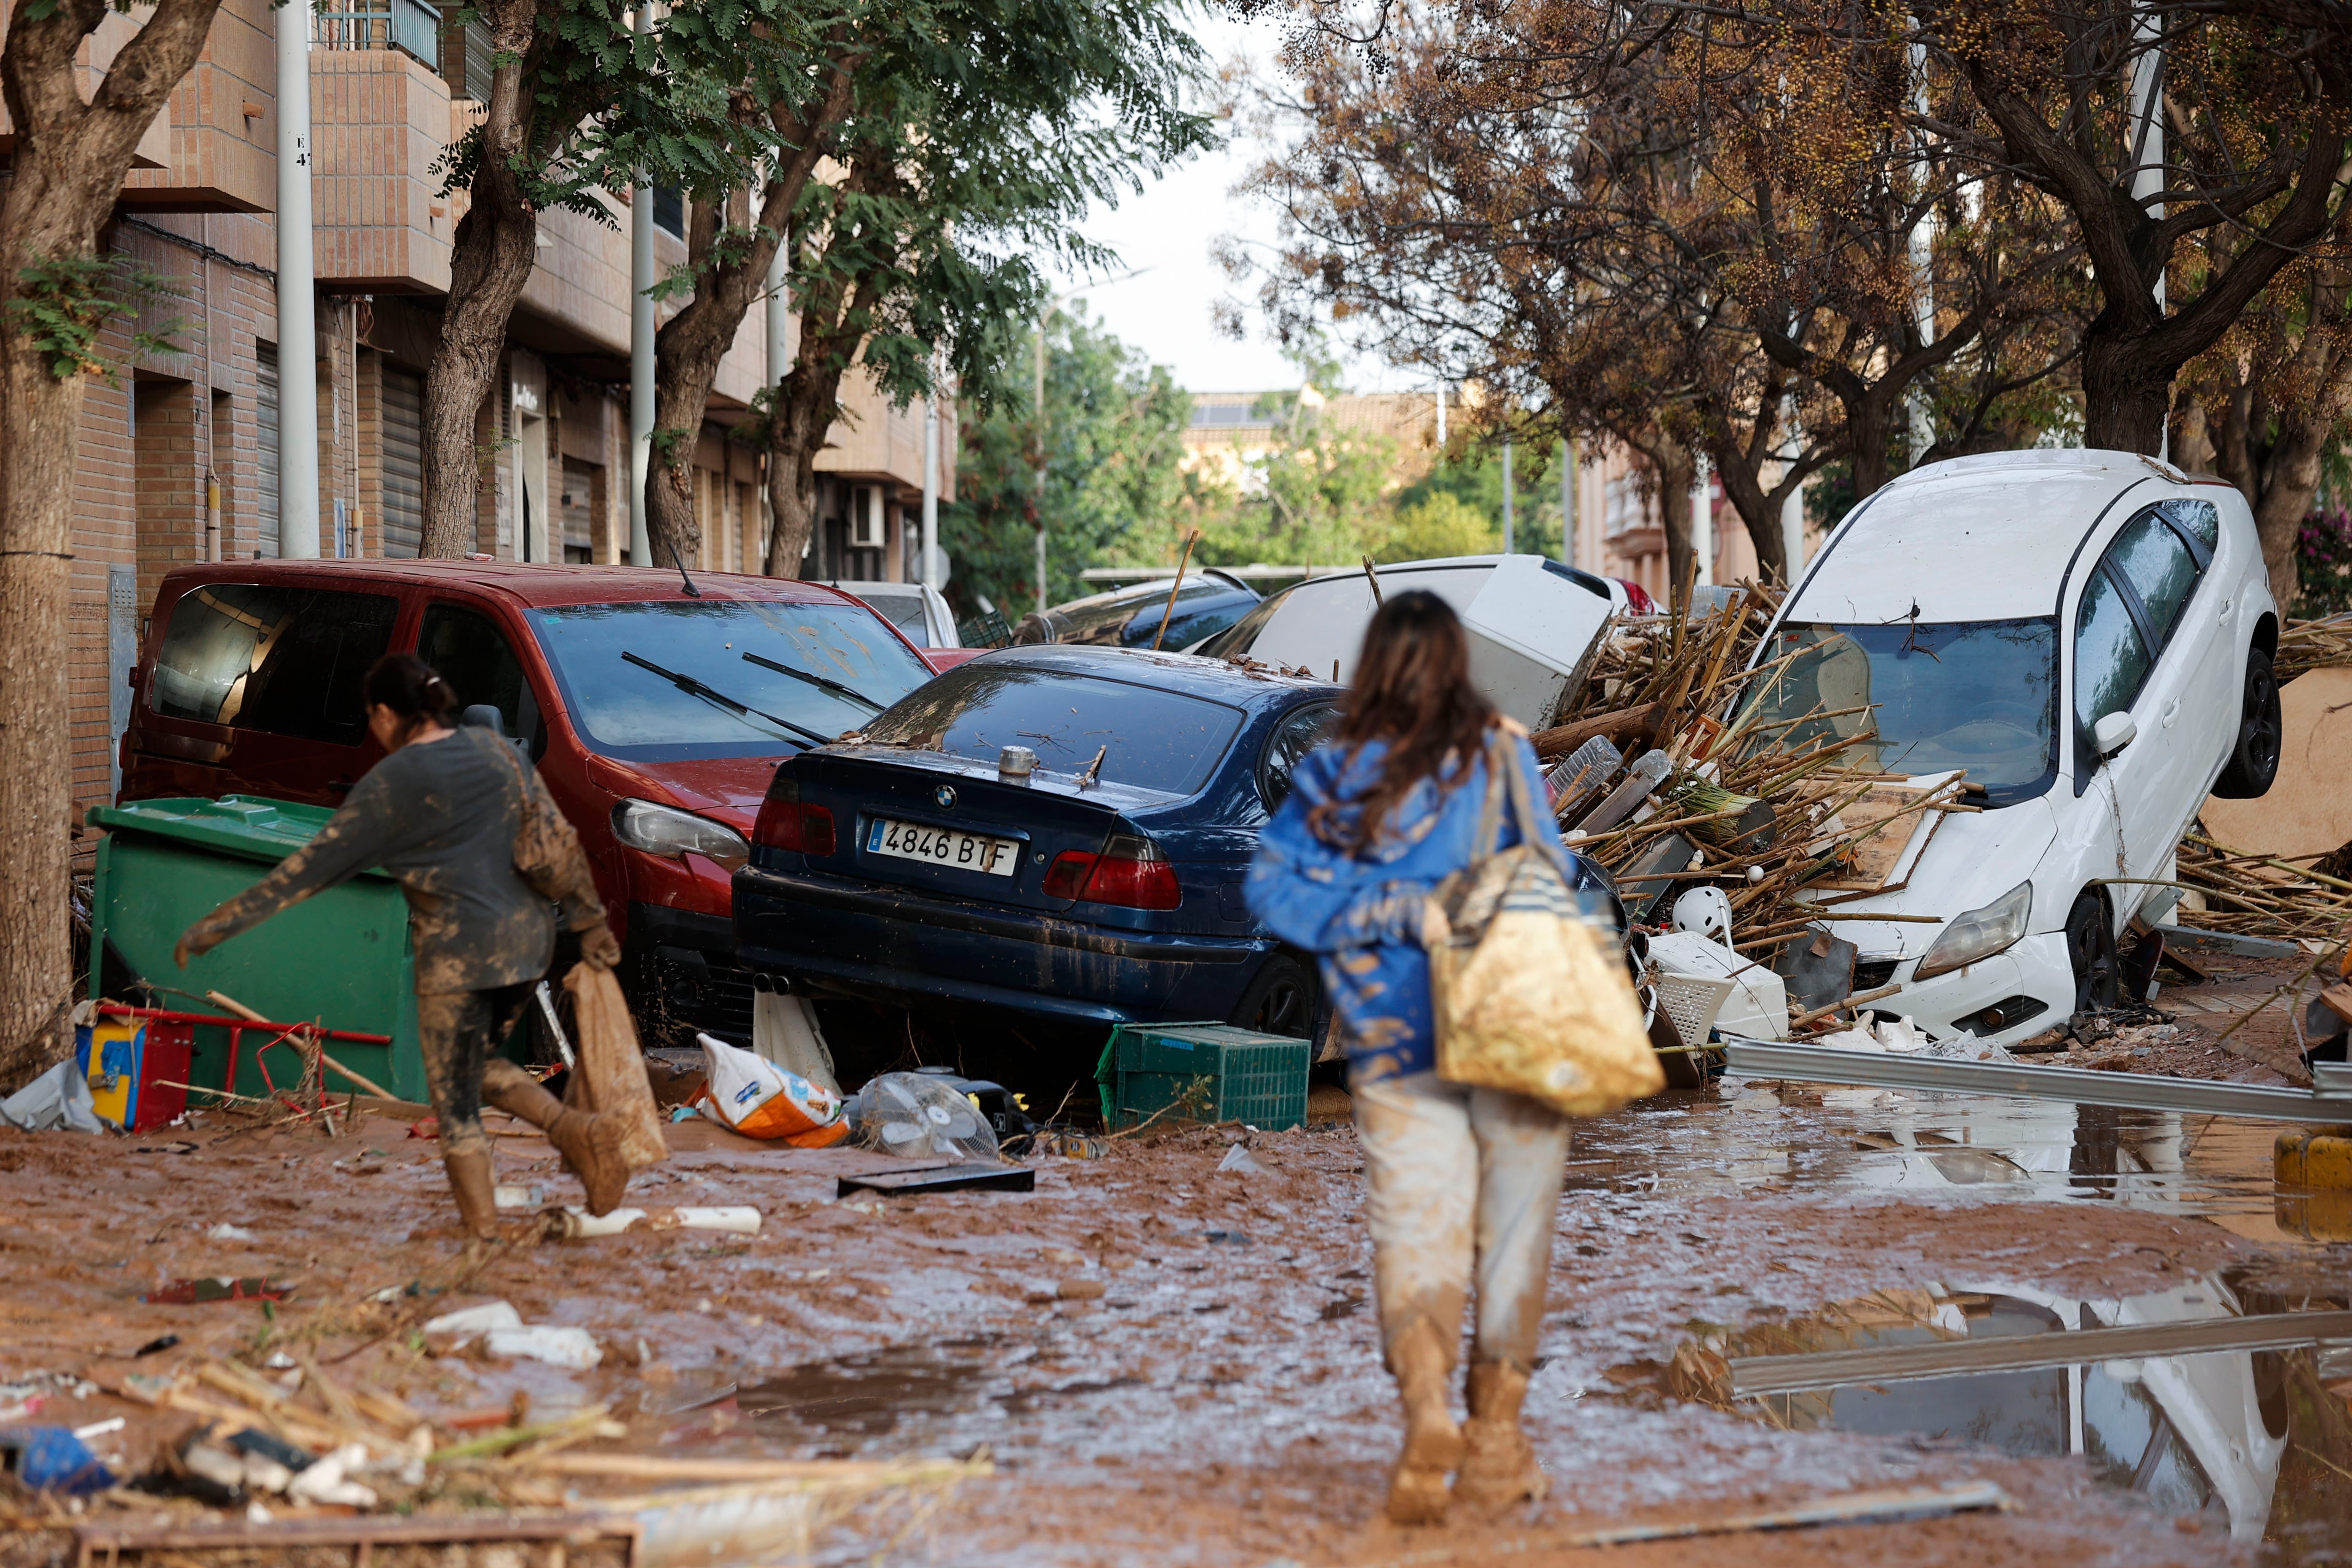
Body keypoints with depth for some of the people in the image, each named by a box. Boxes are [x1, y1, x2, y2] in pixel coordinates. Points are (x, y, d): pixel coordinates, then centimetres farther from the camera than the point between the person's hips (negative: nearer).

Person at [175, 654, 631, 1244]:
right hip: (528, 937, 7)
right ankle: (576, 1129, 3)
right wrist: (589, 921, 17)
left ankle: (483, 1226, 6)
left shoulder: (389, 785, -9)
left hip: (458, 953, -7)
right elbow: (560, 838, 8)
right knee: (481, 1064, 24)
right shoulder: (493, 747, 7)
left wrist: (219, 924, 0)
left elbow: (310, 868, -7)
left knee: (455, 1102, 5)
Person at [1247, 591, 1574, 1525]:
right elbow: (1550, 879, -4)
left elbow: (1272, 885, -5)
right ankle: (1494, 1440, 14)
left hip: (1396, 1050, 1)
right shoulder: (1502, 758, -4)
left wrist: (1398, 911, -9)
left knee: (1414, 1235, 3)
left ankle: (1426, 1409, -20)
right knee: (1512, 1236, 10)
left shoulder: (1333, 777, 1)